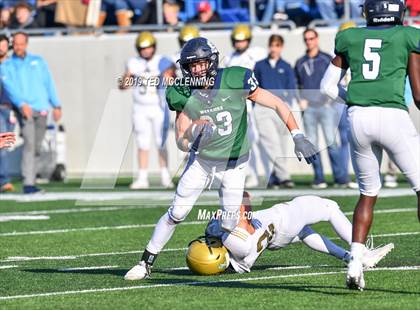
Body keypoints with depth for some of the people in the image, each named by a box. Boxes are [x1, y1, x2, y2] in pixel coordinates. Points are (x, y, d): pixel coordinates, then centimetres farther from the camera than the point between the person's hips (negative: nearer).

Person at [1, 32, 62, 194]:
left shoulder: (38, 61, 17)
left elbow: (49, 83, 14)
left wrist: (56, 105, 4)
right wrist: (22, 104, -22)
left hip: (42, 109, 3)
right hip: (24, 109, -3)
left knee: (37, 148, 4)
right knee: (29, 143, -18)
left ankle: (30, 181, 12)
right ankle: (28, 183, -23)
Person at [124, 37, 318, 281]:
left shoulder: (235, 80, -22)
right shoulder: (184, 96, -15)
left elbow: (278, 104, -15)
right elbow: (181, 142, -12)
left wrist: (298, 137, -21)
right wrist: (194, 139, -36)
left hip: (234, 164, -1)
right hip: (202, 161, 1)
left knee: (231, 224, -4)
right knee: (177, 213, -2)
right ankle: (146, 264, 9)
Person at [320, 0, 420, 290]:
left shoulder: (351, 38, 14)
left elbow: (328, 86, 19)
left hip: (358, 118, 4)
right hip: (393, 116, -4)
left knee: (368, 193, 18)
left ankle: (355, 264, 7)